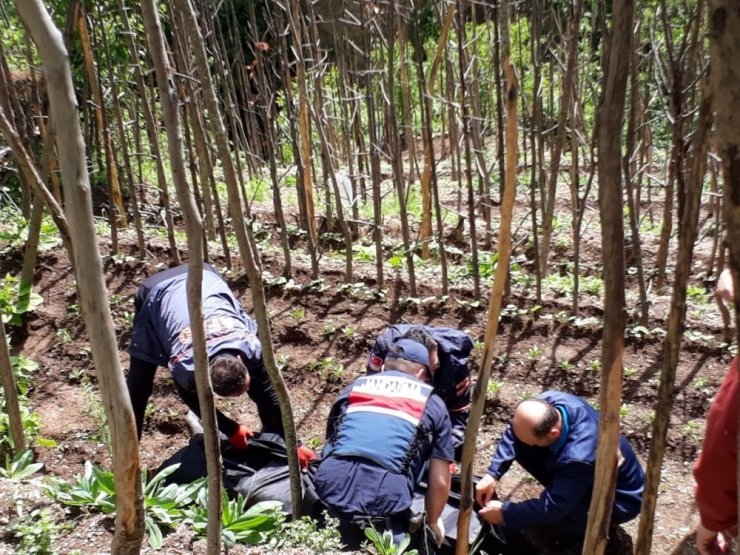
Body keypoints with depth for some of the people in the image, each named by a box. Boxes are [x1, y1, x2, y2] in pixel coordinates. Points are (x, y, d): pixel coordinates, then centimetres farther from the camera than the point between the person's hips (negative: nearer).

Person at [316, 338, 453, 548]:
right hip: (385, 497, -4)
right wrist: (433, 522, 37)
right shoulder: (433, 405, 19)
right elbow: (440, 482, 18)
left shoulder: (351, 390, 26)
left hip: (332, 485, 4)